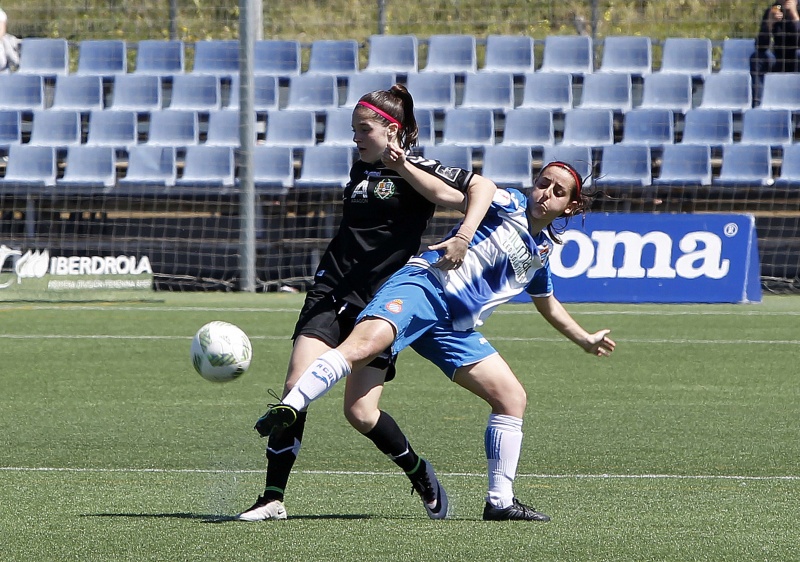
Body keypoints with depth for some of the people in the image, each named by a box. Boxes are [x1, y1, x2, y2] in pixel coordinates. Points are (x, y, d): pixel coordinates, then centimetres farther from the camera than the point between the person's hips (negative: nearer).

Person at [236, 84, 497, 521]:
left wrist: (462, 239, -24)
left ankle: (423, 480, 20)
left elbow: (481, 187, -13)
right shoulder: (362, 168, 15)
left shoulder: (417, 171, -4)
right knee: (296, 387, -13)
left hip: (381, 302, -5)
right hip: (331, 292, 5)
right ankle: (273, 498, -13)